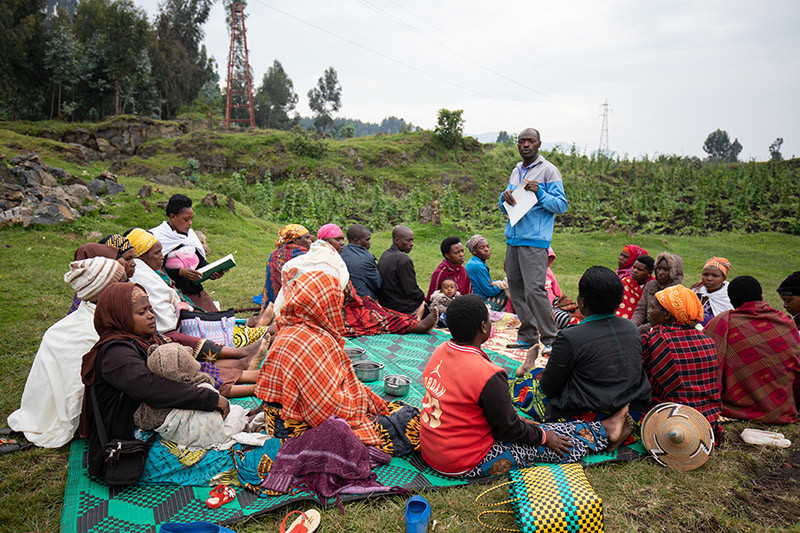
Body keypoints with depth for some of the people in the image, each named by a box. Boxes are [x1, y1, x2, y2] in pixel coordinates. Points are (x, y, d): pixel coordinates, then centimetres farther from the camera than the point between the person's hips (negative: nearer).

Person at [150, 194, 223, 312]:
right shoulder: (158, 237, -5)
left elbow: (201, 261, 18)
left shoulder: (190, 234, 15)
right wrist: (180, 272, -23)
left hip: (197, 290, 6)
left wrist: (213, 272, -1)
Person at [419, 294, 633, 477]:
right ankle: (603, 433, 26)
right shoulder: (488, 375, -29)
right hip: (465, 464, -8)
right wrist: (544, 437, 3)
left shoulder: (440, 352, -3)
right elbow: (509, 430, -15)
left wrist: (514, 417, 16)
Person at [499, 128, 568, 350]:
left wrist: (539, 192, -19)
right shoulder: (516, 171, 19)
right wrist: (504, 197, -1)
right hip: (512, 238, 7)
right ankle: (528, 335, 19)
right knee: (516, 288, 8)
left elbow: (561, 206, -6)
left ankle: (550, 338, 0)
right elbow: (504, 208, 22)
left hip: (534, 240, -7)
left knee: (534, 289, -13)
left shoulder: (549, 170, -1)